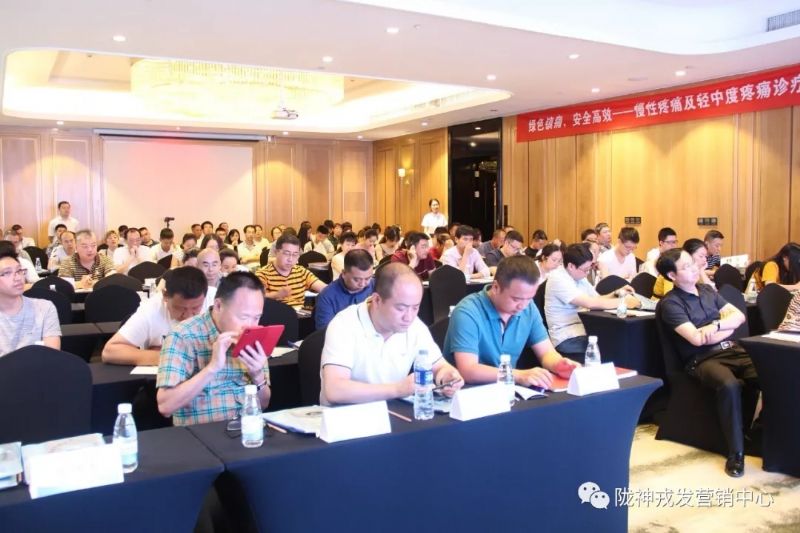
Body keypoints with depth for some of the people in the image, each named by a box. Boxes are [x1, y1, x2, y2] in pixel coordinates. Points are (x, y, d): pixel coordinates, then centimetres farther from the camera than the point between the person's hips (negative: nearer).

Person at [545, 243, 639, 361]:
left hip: (582, 329, 8)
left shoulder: (579, 277, 10)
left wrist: (617, 294, -2)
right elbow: (589, 303, -26)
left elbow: (598, 300, 16)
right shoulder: (558, 279, -18)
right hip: (567, 339, -8)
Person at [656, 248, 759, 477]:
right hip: (703, 359, -6)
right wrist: (727, 328, 2)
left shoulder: (707, 290, 18)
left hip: (731, 349, 6)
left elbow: (739, 315, 13)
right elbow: (697, 338, -14)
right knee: (730, 385, -37)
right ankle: (735, 452, -24)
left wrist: (716, 325, -7)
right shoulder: (670, 303, -4)